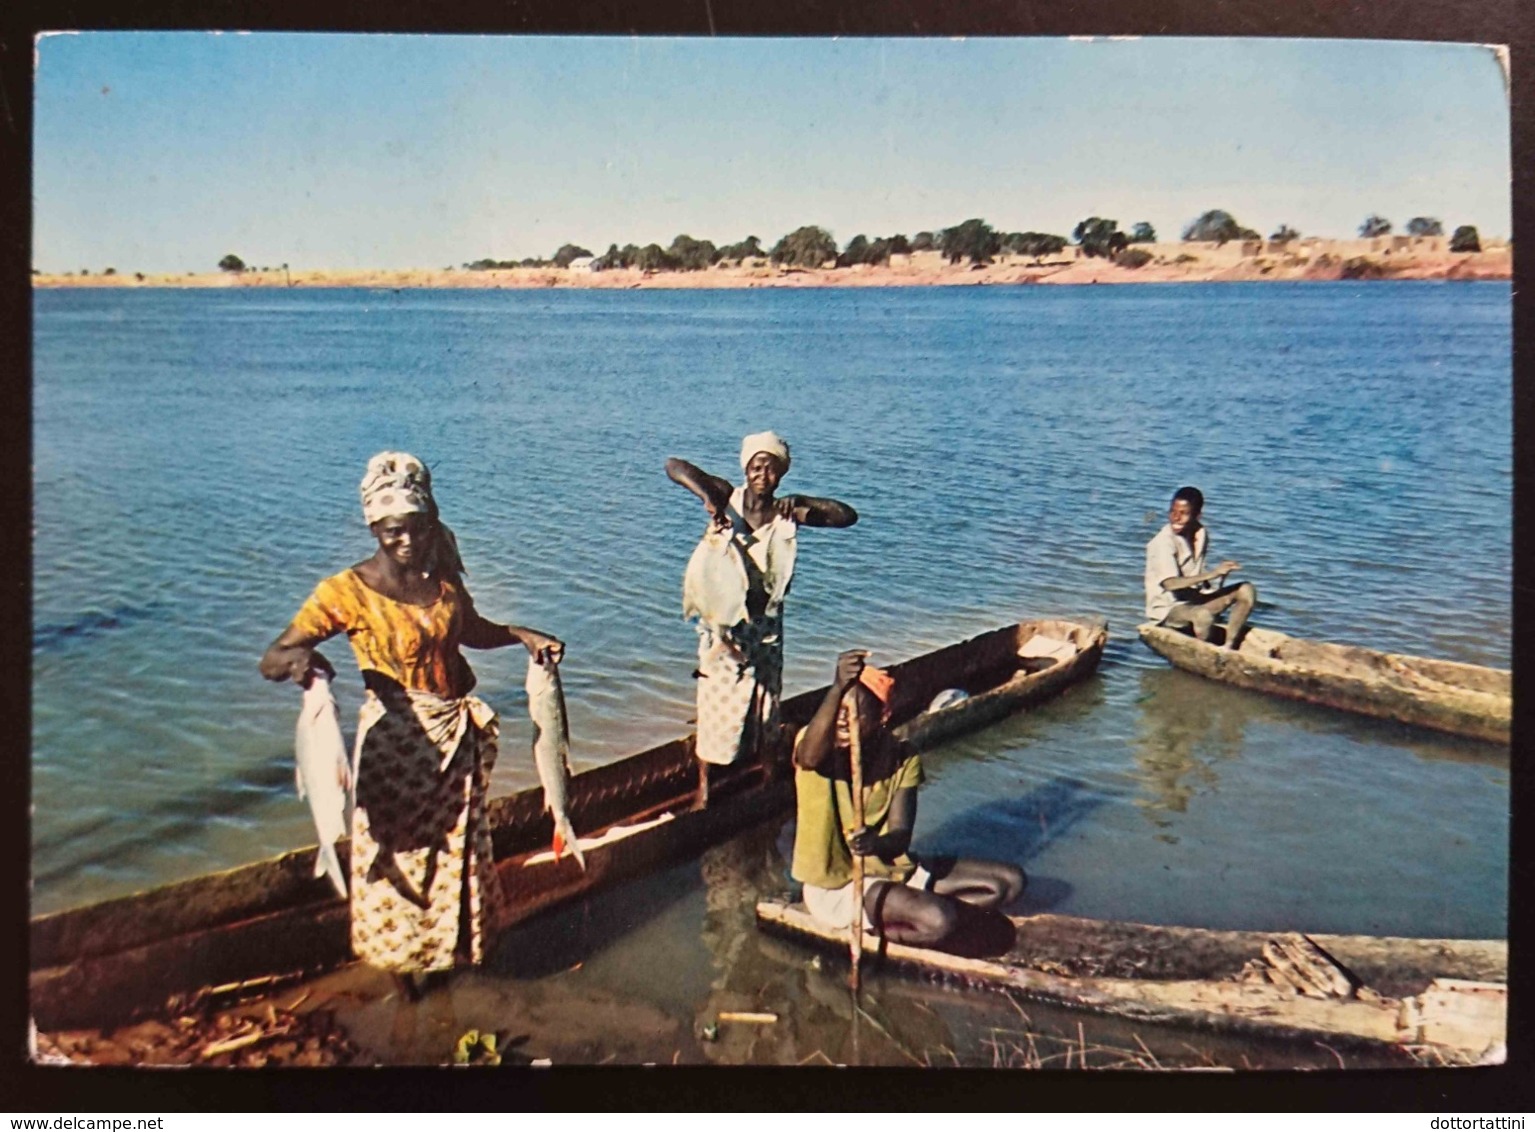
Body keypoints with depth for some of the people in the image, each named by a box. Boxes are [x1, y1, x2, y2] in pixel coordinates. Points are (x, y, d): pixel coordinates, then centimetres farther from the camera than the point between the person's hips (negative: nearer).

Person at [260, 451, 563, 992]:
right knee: (400, 853, 9)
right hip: (396, 741, -5)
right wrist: (295, 658, -46)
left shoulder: (442, 577, -1)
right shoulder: (349, 591, -17)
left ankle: (457, 945, 43)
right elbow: (270, 660, -22)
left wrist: (521, 634, 1)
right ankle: (403, 967, 30)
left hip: (456, 734, 5)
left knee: (458, 850, 19)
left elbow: (472, 630, 19)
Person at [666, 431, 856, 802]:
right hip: (723, 623, -2)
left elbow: (847, 516, -9)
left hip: (765, 626, 2)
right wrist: (707, 496, -29)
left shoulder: (788, 514, -4)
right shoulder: (728, 497, -8)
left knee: (764, 708, 12)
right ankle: (704, 786, 16)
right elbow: (674, 465, -15)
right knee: (717, 705, 2)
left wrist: (802, 502, -20)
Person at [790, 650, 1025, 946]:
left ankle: (889, 916, 2)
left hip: (890, 869, 6)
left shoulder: (902, 760, -6)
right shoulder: (817, 747, -17)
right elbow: (809, 758, -44)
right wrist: (837, 689, -59)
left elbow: (900, 834, -16)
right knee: (939, 921, -32)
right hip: (836, 884, -6)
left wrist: (877, 844, -41)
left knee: (1009, 882, 1)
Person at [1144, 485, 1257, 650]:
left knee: (1246, 590, -7)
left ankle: (1229, 648, -13)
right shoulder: (1163, 543, -20)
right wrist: (1212, 573, -38)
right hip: (1168, 608, -8)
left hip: (1195, 599, 8)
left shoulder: (1201, 534, 3)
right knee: (1203, 615, -38)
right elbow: (1171, 584, -33)